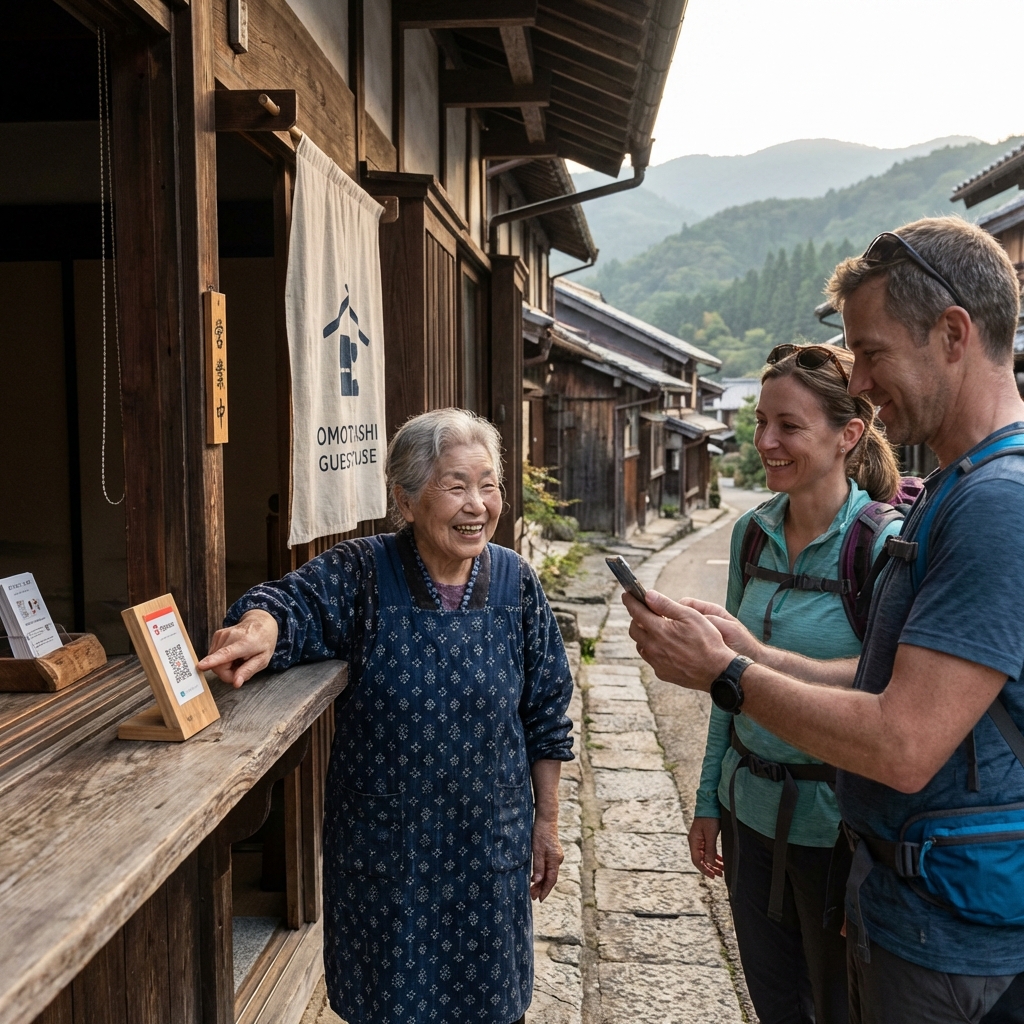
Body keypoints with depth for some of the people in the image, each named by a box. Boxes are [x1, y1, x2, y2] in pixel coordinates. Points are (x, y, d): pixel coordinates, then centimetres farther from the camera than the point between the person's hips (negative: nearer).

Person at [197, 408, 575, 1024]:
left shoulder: (516, 583, -5)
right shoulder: (361, 575, -10)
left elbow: (545, 714, 1)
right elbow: (292, 602, -24)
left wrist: (548, 821, 5)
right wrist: (260, 627, -48)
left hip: (488, 845, 2)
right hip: (385, 844, -1)